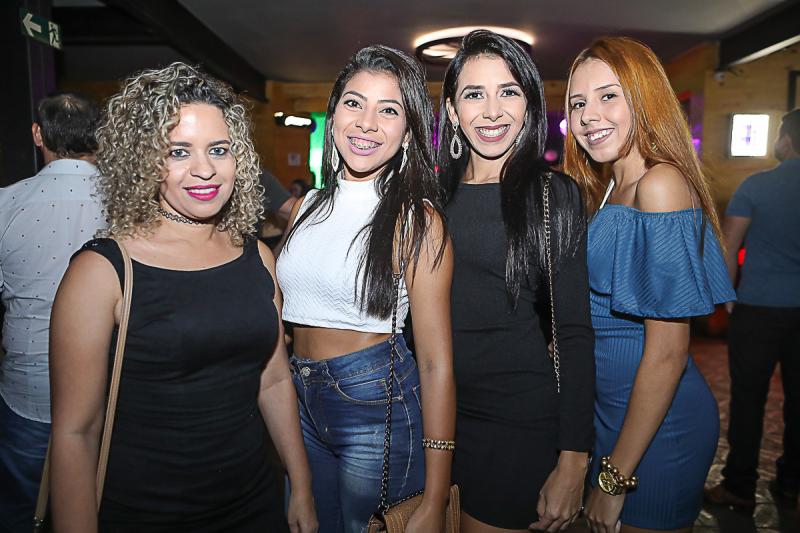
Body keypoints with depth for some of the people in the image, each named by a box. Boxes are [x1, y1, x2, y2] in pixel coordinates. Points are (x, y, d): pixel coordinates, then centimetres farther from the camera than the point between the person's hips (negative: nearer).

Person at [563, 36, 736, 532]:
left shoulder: (660, 183, -19)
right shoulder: (610, 189, 7)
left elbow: (668, 351, -22)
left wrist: (615, 476, -16)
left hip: (657, 422, -8)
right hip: (611, 409, 8)